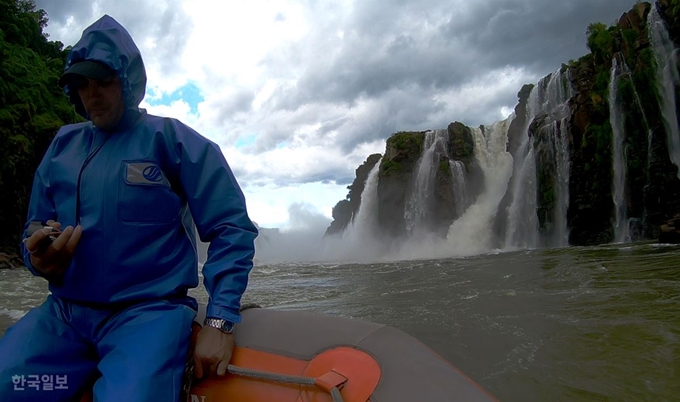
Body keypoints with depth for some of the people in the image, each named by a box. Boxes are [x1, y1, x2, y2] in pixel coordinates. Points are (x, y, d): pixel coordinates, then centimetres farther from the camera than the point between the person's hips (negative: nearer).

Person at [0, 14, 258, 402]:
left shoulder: (171, 138, 0)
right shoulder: (62, 146, 14)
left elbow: (232, 227, -7)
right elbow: (35, 231, 17)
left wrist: (219, 322, -15)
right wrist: (41, 259, -8)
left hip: (149, 311, -4)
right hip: (63, 312, 4)